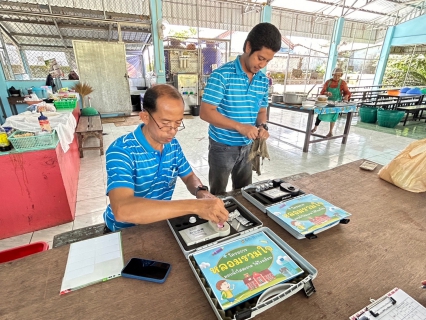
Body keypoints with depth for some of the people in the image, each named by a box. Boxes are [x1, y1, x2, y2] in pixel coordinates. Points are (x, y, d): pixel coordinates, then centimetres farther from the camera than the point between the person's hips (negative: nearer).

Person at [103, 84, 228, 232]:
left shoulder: (173, 144, -4)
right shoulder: (121, 151, -23)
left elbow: (189, 177, 7)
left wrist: (202, 192, -15)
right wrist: (195, 206, -40)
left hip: (161, 223, 5)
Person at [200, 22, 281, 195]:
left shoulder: (263, 81, 4)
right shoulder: (222, 75, -15)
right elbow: (206, 112, -20)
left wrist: (263, 126, -9)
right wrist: (240, 126, -28)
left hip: (247, 146, 6)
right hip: (222, 146, -5)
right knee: (218, 195, 13)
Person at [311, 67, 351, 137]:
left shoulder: (343, 83, -5)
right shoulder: (328, 82, -4)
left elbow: (347, 92, -8)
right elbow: (322, 92, -11)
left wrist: (346, 97, -30)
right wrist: (327, 93, -33)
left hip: (336, 103, -1)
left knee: (333, 116, 3)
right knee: (320, 114, 4)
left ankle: (330, 132, 14)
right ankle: (315, 127, 24)